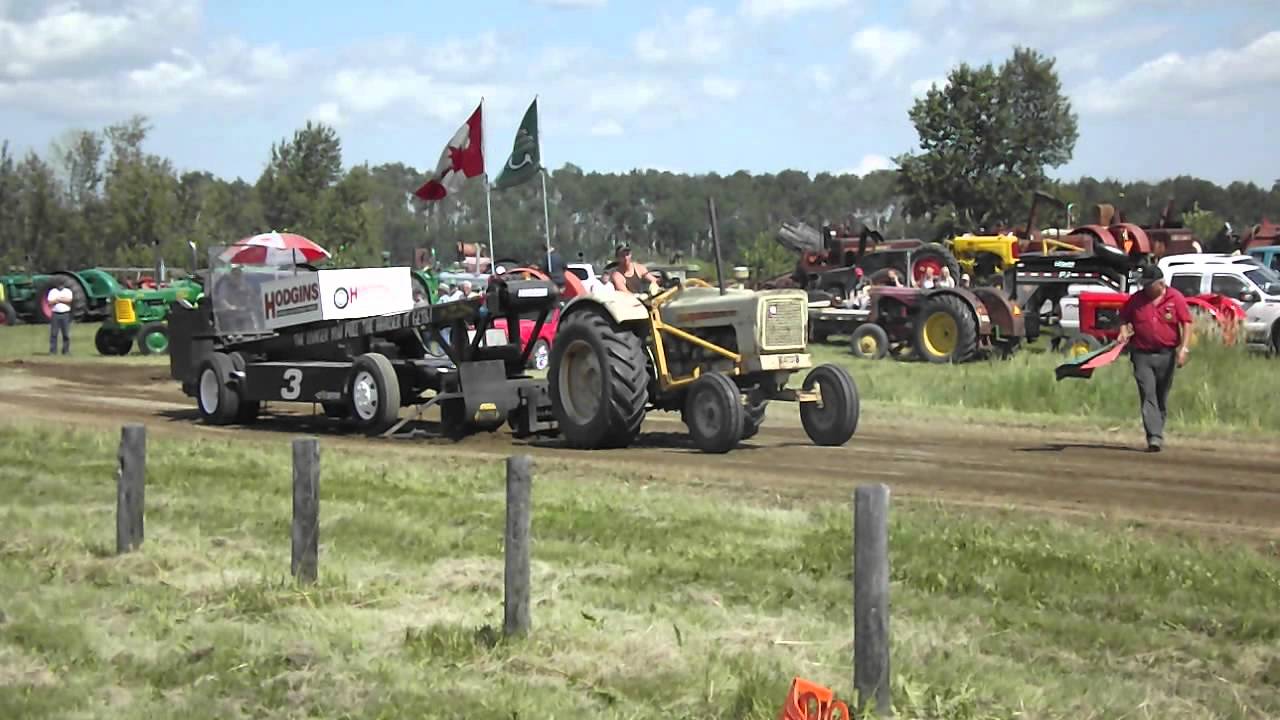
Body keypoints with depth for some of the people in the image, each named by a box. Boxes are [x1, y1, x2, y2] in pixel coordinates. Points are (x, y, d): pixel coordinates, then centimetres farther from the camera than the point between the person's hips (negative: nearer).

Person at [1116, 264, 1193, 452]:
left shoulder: (1176, 298, -2)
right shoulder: (1136, 299, 2)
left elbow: (1186, 324, -3)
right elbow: (1123, 317, 16)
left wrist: (1183, 348, -11)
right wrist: (1124, 330, -5)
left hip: (1167, 354, 0)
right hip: (1142, 355, 0)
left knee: (1162, 397, 10)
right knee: (1148, 396, -11)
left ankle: (1157, 432, 25)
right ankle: (1155, 437, -15)